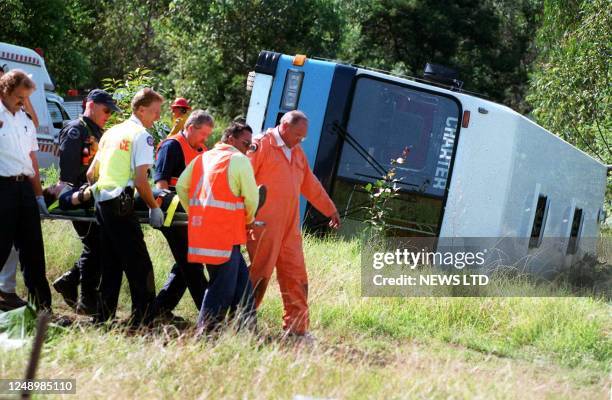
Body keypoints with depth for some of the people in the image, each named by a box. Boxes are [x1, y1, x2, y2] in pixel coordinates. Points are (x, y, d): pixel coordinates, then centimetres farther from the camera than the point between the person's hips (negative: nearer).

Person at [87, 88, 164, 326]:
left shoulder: (112, 132, 20)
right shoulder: (142, 136, -5)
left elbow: (91, 174, 24)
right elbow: (140, 181, -13)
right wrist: (154, 208, -3)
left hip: (101, 202, 9)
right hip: (120, 205, -9)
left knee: (111, 265, 13)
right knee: (140, 266, -7)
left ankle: (103, 318, 14)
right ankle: (143, 319, -11)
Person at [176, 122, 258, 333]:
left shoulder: (201, 159, 17)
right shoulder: (239, 160, -4)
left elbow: (181, 186, 14)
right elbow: (251, 197, -5)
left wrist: (194, 213, 21)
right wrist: (248, 220, 14)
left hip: (201, 228, 8)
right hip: (225, 233, -8)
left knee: (242, 282, 16)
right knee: (222, 287, -3)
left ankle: (246, 327, 19)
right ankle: (205, 331, -3)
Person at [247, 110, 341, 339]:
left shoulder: (297, 153, 20)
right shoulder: (262, 145, -5)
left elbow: (311, 185, 30)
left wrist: (330, 209, 35)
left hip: (289, 226, 8)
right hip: (264, 225, -8)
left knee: (296, 276, 5)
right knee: (259, 273, -6)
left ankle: (296, 328, 9)